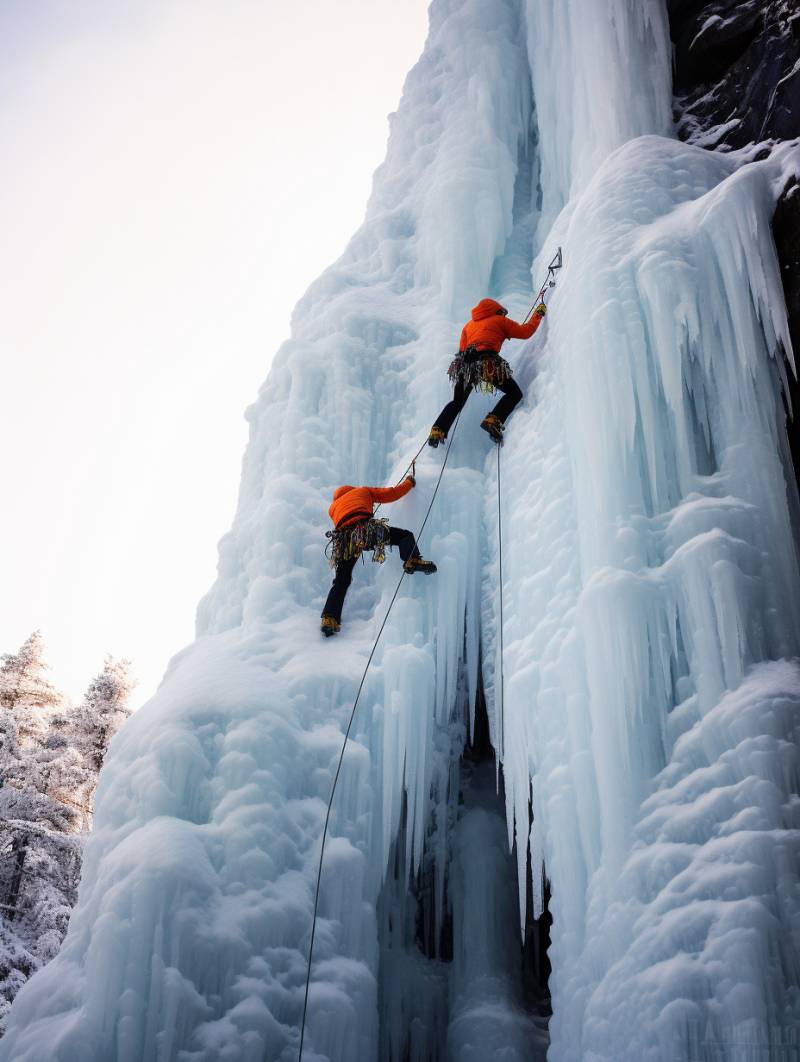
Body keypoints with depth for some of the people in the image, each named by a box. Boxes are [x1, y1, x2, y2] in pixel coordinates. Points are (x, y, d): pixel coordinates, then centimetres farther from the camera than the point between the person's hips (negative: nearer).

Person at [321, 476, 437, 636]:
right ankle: (412, 560, -20)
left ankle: (329, 618, 0)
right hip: (365, 529, -3)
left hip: (344, 539, 3)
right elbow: (392, 493, 28)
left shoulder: (333, 507, 38)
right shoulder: (363, 491, 31)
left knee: (341, 581, 12)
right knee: (405, 535, 9)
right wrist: (409, 482, 45)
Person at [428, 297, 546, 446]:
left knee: (457, 402, 19)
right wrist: (539, 313, 28)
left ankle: (437, 431, 2)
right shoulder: (499, 320, 18)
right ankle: (493, 421, -14)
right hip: (488, 362, -5)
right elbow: (526, 332, 16)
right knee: (515, 393, 7)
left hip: (465, 363, 5)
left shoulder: (469, 325, 31)